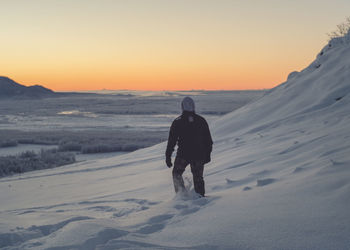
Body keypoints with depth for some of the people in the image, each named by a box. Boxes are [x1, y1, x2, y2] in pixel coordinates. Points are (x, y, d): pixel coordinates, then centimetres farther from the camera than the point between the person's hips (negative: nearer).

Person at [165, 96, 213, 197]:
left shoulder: (177, 122, -4)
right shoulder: (201, 121, 2)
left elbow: (172, 141, -4)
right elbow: (208, 140, 6)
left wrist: (168, 156, 1)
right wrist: (207, 155, 16)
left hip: (183, 155, -2)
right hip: (199, 155, 2)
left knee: (177, 173, 18)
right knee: (198, 177, 14)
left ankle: (181, 193, 5)